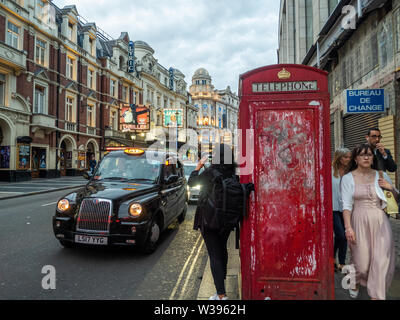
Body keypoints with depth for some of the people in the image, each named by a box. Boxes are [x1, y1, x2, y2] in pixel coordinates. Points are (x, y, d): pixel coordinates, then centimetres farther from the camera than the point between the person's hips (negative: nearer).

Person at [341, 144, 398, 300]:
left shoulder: (381, 176, 7)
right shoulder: (348, 178, -1)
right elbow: (347, 205, -7)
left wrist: (391, 188, -5)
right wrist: (348, 227, -17)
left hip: (380, 222, 2)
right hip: (360, 222, -2)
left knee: (381, 259, -3)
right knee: (362, 260, 4)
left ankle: (376, 296, 12)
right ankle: (355, 282, 37)